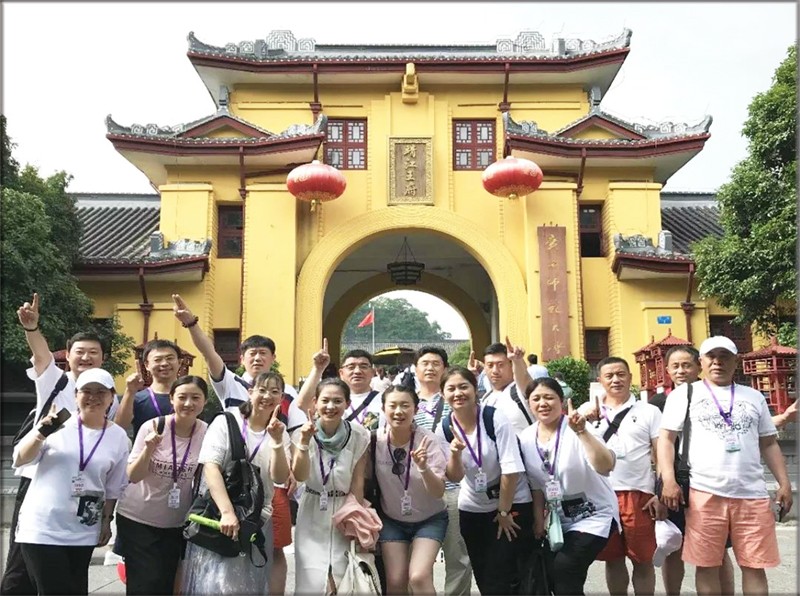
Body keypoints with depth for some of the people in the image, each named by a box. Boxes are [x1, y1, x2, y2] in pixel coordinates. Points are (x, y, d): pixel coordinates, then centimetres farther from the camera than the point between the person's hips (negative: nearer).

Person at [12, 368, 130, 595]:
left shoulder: (119, 437, 0)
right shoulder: (58, 423, -7)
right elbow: (19, 460, -4)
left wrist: (106, 520, 9)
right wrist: (41, 433, -19)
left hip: (83, 532, 3)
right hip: (41, 527, -3)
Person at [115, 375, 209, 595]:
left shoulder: (207, 433, -10)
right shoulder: (152, 427, -14)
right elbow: (133, 477, -13)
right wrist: (149, 449, -29)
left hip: (177, 524, 2)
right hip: (137, 519, -2)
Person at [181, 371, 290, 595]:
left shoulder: (280, 433, 6)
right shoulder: (226, 421, -4)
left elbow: (280, 478, -4)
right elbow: (210, 466, -15)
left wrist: (277, 441, -19)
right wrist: (227, 512, -25)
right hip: (217, 513, -3)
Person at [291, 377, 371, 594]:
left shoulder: (359, 435, -10)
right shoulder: (302, 433, -9)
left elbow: (358, 482, -5)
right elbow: (300, 476, -17)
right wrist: (304, 443, -29)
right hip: (313, 513, 0)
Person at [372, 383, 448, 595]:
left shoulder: (427, 441, -19)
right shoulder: (375, 439, -14)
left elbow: (439, 492, -21)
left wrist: (423, 467, -37)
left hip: (430, 519, -2)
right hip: (391, 520, 2)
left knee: (419, 577, -18)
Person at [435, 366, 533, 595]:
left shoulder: (495, 418, -19)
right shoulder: (444, 429, -7)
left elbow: (511, 469, -17)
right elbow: (455, 477, -6)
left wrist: (504, 511, -11)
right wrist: (455, 453, -26)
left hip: (512, 504, -4)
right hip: (472, 509, 4)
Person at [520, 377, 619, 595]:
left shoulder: (575, 430, -22)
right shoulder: (526, 438, -6)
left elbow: (606, 467, -38)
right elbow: (536, 485, 6)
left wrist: (582, 432, -47)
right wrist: (538, 520, 7)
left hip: (595, 516, -6)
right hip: (560, 519, 6)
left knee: (564, 569, -18)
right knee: (550, 574, 6)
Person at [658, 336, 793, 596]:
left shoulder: (753, 396, 16)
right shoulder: (684, 393, 6)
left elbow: (769, 443, 18)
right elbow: (666, 438, 1)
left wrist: (785, 483, 7)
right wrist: (669, 481, -10)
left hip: (752, 494, 3)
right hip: (705, 493, -2)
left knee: (755, 566, 5)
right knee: (707, 565, 4)